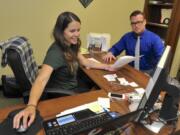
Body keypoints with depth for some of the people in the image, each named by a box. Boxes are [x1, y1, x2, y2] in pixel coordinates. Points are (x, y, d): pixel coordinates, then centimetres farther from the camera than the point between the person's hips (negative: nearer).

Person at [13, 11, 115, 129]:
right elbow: (41, 80, -43)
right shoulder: (55, 52, -30)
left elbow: (84, 62, 9)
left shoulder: (71, 46, -5)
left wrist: (105, 66, 3)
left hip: (72, 89, 8)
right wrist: (31, 106, -59)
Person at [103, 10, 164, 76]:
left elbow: (161, 57, -12)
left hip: (148, 72, -2)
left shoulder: (154, 38, -4)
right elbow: (115, 48, 14)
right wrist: (110, 53, -9)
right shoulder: (126, 37, 6)